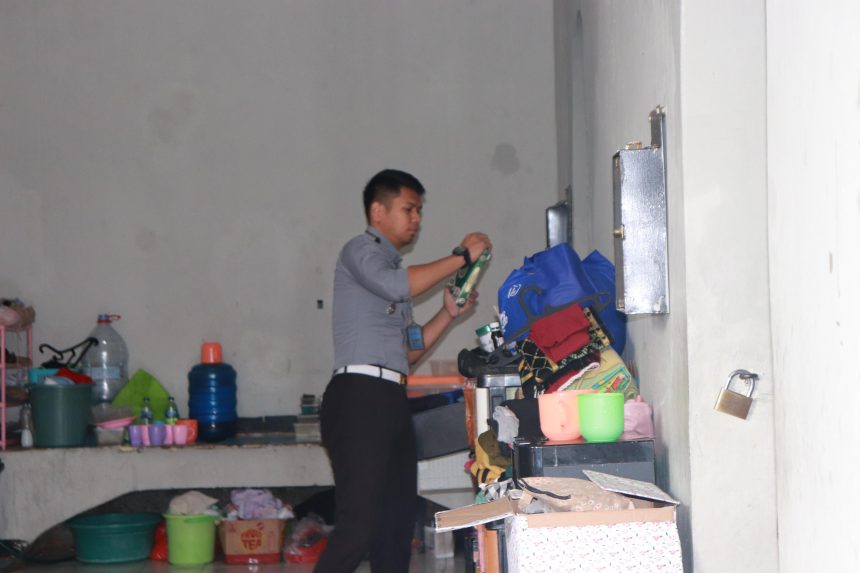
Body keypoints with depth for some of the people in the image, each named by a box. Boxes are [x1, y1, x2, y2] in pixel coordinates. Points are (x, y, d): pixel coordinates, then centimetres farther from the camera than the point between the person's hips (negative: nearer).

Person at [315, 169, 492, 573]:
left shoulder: (393, 268, 26)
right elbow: (396, 286, -22)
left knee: (397, 523, 9)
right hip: (360, 396, -10)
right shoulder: (360, 250, 1)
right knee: (359, 525, -17)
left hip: (391, 400, 10)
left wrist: (448, 314, 11)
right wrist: (461, 256, -13)